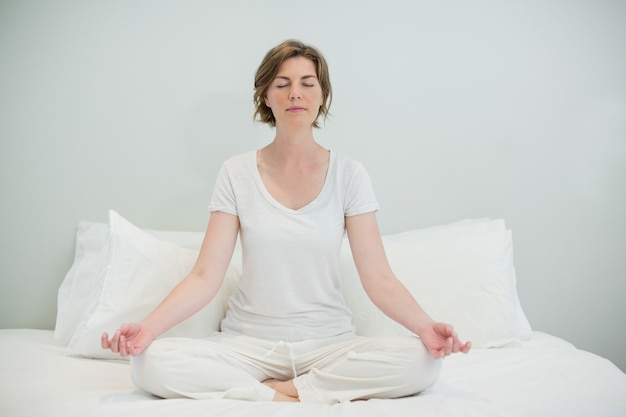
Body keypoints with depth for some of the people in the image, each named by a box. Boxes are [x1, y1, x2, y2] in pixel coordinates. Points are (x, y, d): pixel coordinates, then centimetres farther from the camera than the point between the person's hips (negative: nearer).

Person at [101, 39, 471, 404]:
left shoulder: (349, 175, -1)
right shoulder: (237, 173, 0)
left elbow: (378, 278, -6)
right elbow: (206, 277, -6)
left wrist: (425, 325, -24)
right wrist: (149, 325, -22)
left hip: (329, 344, 0)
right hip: (248, 344, 1)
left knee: (423, 362, -27)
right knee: (149, 363, -25)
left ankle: (281, 389, -12)